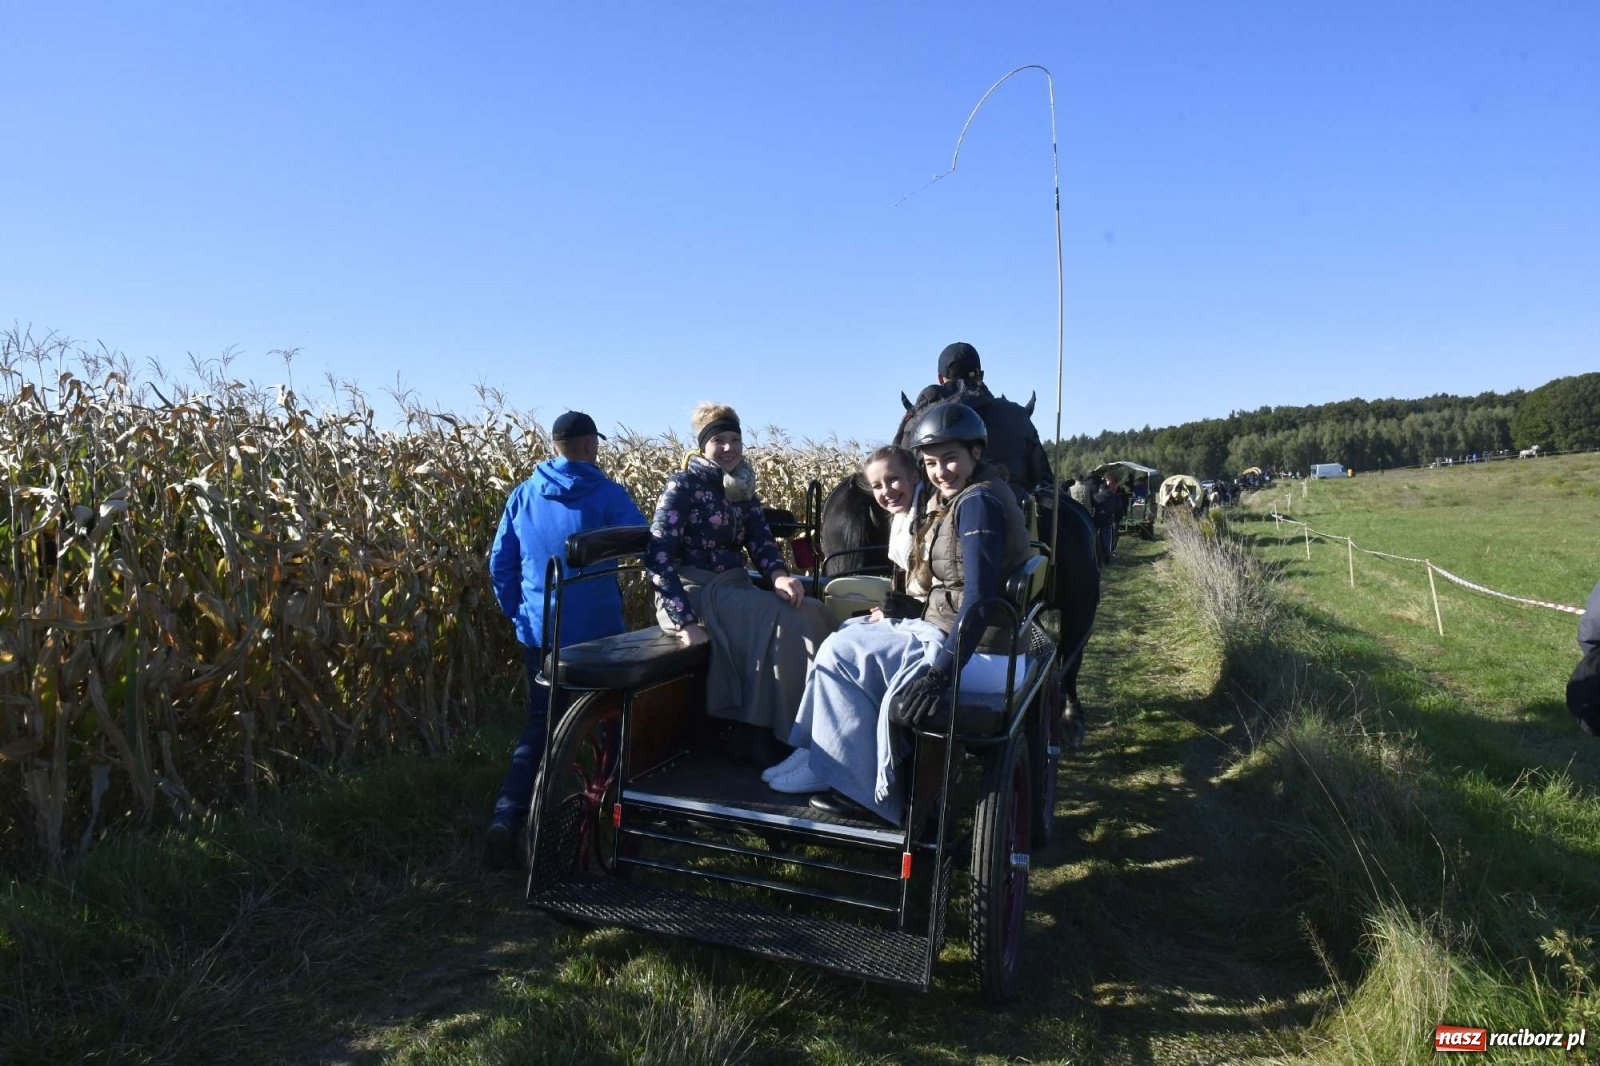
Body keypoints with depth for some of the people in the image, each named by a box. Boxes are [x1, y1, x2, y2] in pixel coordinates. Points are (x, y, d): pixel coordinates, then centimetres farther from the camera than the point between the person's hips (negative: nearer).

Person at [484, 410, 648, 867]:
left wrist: (518, 613, 16)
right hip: (595, 633, -3)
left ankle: (506, 819, -2)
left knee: (540, 726, 14)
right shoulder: (606, 493, -9)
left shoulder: (524, 495, 3)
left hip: (538, 633, 3)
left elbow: (499, 562, 6)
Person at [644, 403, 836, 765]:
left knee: (813, 613, -17)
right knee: (783, 622, -27)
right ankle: (753, 734, -16)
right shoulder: (683, 485, -7)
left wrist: (779, 575, -23)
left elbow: (761, 543, 1)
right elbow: (657, 557, -17)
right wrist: (686, 622, -26)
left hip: (735, 590, 7)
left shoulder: (742, 490, 13)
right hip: (692, 592, -6)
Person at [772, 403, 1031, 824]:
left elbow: (980, 597, -28)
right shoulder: (962, 499, 12)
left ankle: (852, 782, 6)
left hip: (977, 653, -11)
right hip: (955, 634, 11)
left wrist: (942, 673, -34)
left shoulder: (976, 501, -18)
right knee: (851, 633, 17)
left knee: (841, 652, -9)